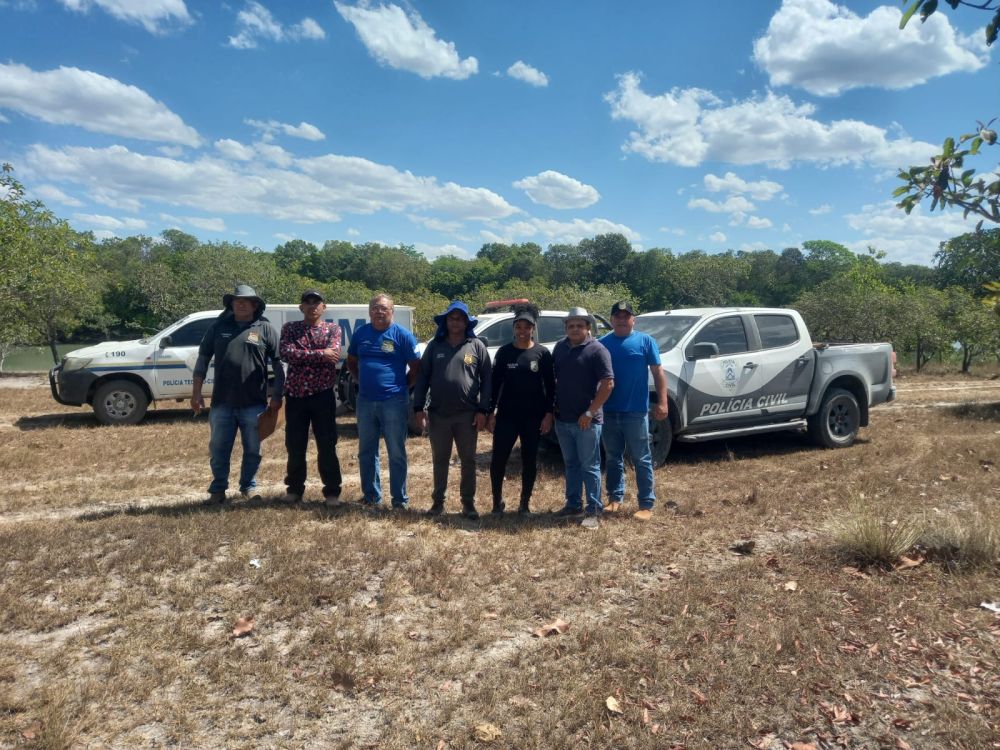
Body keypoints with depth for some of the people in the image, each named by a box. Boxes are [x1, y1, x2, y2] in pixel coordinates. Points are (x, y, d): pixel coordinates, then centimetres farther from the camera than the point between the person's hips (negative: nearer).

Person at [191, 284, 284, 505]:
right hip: (222, 403, 2)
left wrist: (276, 396, -4)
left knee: (252, 450, 8)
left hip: (254, 404, -2)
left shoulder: (265, 330, 2)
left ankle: (248, 488, 24)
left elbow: (278, 364, 2)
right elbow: (203, 359, 10)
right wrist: (196, 392, 4)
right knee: (218, 450, 9)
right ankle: (218, 490, 22)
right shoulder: (218, 327, 8)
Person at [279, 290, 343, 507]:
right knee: (294, 446, 9)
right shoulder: (290, 328, 7)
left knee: (327, 446, 2)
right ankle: (294, 489, 25)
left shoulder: (333, 329, 5)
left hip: (322, 395, -2)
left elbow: (333, 356, -14)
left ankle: (332, 492, 11)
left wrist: (303, 356, -11)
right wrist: (320, 354, -17)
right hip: (295, 395, 2)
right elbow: (287, 354, -12)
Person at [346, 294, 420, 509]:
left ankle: (400, 499, 12)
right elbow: (351, 362, 21)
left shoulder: (402, 335, -4)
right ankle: (372, 497, 24)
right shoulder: (360, 333, 8)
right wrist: (363, 381, 10)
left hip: (394, 401, -4)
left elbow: (416, 367, -2)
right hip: (365, 401, 5)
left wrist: (402, 386, -1)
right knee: (366, 452, 12)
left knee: (397, 453, 3)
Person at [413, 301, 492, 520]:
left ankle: (468, 502, 20)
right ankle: (438, 500, 24)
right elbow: (422, 377, 6)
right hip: (438, 414, 2)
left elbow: (486, 379, -1)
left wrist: (483, 410, -7)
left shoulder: (476, 346, 1)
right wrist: (418, 407, -1)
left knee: (468, 460, 8)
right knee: (440, 460, 12)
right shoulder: (434, 346, 6)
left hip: (468, 415, -1)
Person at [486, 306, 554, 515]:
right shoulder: (504, 352, 3)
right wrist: (491, 412, 0)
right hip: (506, 415, 1)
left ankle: (525, 502, 21)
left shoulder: (543, 353, 0)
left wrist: (548, 414, -5)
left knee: (530, 460, 8)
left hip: (533, 417, 0)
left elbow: (550, 386, 1)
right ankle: (497, 501, 15)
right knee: (498, 459, -1)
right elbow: (495, 383, 5)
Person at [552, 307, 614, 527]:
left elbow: (608, 384, -15)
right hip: (562, 419, 6)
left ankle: (594, 510, 11)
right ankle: (573, 505, 28)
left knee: (589, 467, 2)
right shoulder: (560, 347, 9)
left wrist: (590, 412, -16)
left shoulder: (597, 350, -10)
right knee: (571, 465, 16)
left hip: (586, 420, -6)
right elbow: (552, 377, 18)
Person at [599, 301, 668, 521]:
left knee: (641, 459, 2)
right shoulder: (603, 343, 8)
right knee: (613, 458, 13)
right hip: (609, 411, 3)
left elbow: (658, 372, -1)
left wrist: (662, 402, -9)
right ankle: (615, 498, 25)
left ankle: (646, 504, 9)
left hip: (636, 411, -3)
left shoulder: (645, 341, 1)